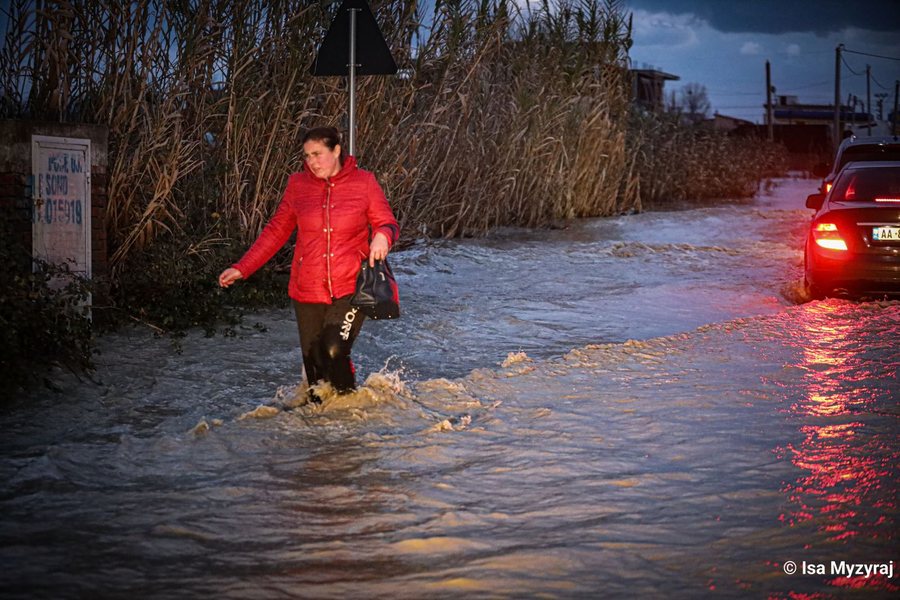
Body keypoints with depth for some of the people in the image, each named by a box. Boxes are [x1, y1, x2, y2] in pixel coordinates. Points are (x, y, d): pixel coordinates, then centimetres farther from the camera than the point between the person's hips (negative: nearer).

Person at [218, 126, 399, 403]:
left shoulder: (363, 182, 0)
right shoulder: (298, 185, 5)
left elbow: (387, 223, 6)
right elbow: (276, 231, 12)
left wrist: (383, 235, -19)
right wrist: (241, 268, 9)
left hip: (351, 288, -2)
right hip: (308, 291, 2)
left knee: (335, 352, -20)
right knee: (315, 366, 2)